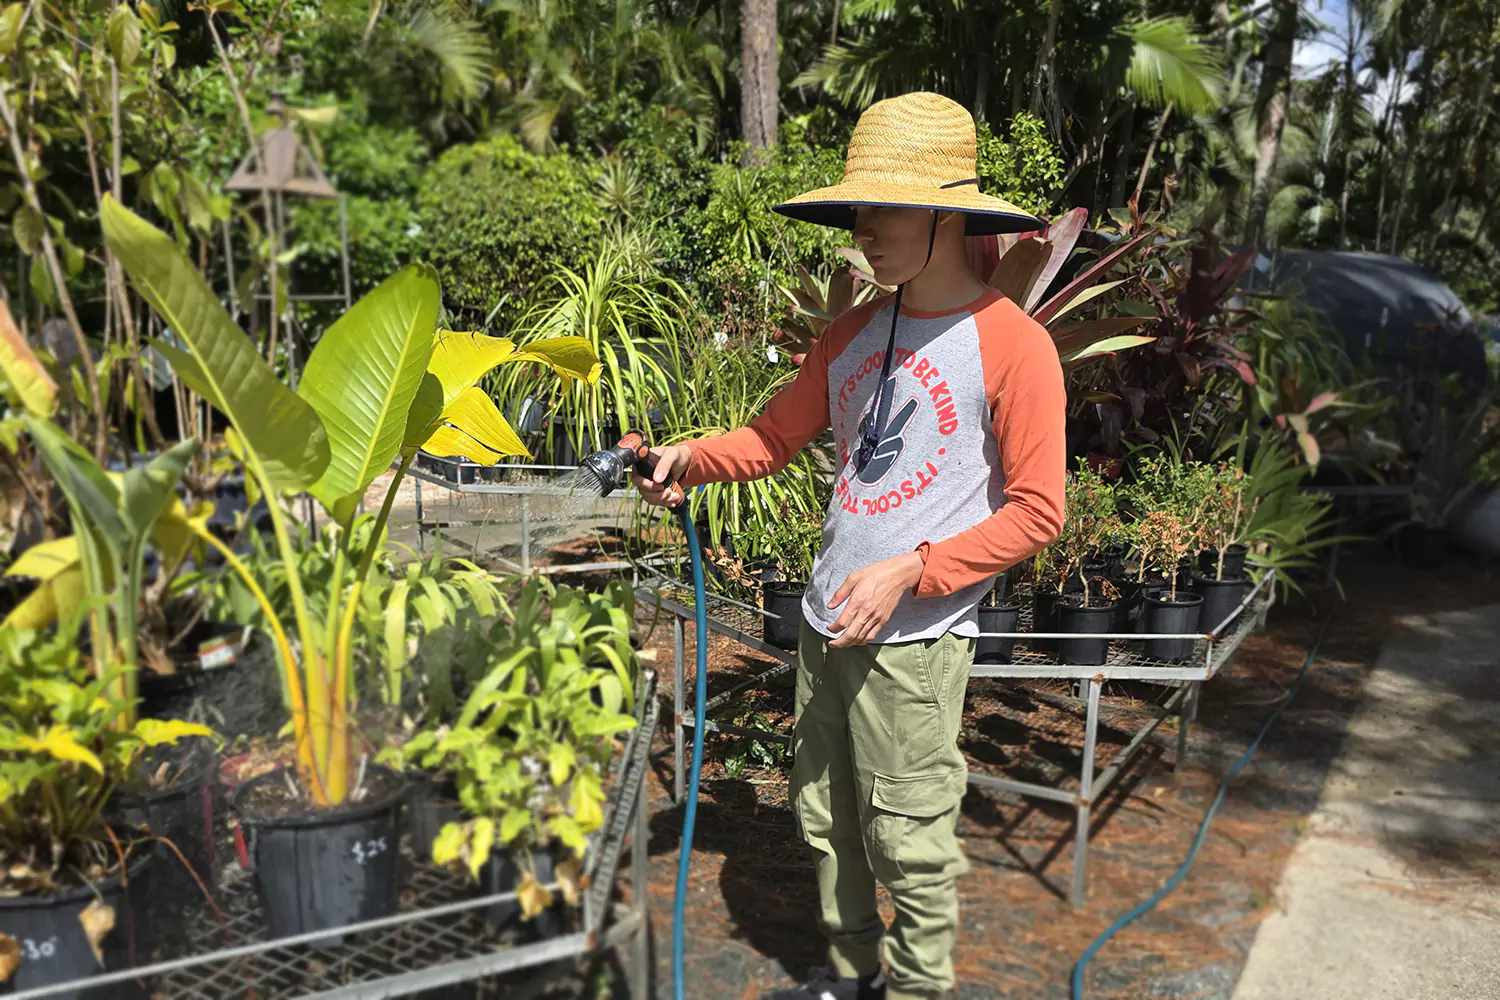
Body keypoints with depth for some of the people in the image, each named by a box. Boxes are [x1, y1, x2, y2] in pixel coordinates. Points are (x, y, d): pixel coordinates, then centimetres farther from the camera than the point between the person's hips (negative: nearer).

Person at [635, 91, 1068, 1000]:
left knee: (908, 839, 3)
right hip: (827, 620, 7)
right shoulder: (855, 332, 10)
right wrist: (692, 459, -5)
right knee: (829, 820, 17)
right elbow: (777, 436, 14)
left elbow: (1037, 512, -11)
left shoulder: (1013, 344, -10)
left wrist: (909, 571, -18)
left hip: (916, 636, -6)